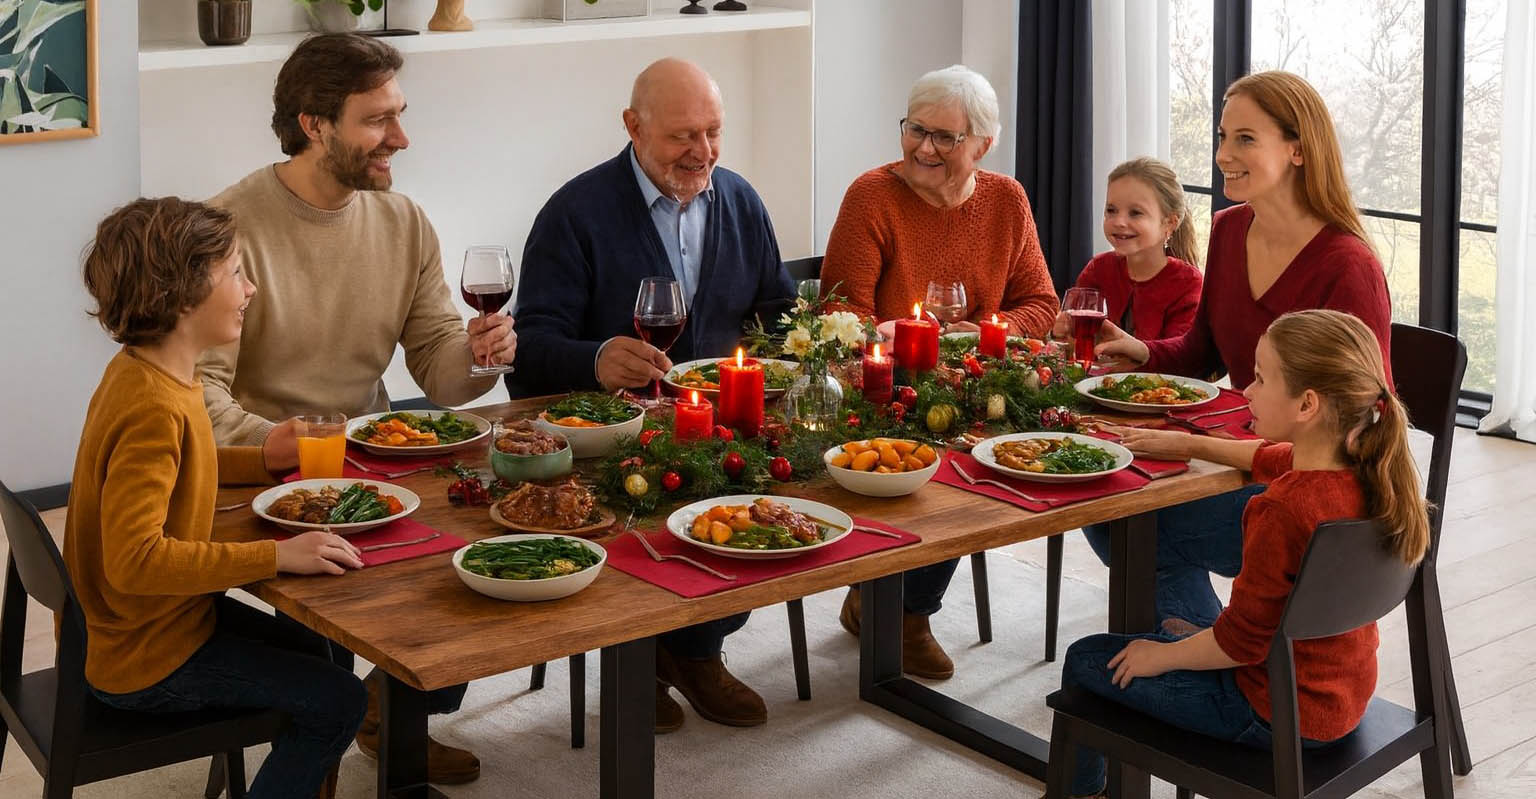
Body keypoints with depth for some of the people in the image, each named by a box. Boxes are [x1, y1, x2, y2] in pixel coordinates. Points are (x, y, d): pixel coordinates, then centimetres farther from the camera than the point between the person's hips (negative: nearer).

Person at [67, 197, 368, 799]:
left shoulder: (143, 370, 1)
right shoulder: (153, 406, -30)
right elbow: (134, 557, -37)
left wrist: (267, 459, 8)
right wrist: (276, 556, -35)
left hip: (167, 611, 10)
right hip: (143, 662, -10)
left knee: (307, 649, 24)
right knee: (336, 701, -7)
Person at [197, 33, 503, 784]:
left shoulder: (403, 221, 5)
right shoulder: (234, 224, -13)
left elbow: (436, 363, 5)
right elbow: (199, 384, -18)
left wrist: (476, 354, -18)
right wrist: (261, 438, -36)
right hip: (265, 469, -5)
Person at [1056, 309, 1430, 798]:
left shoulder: (1283, 510, -33)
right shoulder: (1363, 470, -6)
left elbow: (1241, 641, -24)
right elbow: (1270, 459, 18)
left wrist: (1160, 657, -7)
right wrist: (1187, 443, 25)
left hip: (1280, 715, -9)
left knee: (1086, 660, 7)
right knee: (1179, 632, 32)